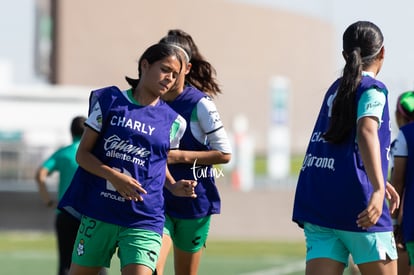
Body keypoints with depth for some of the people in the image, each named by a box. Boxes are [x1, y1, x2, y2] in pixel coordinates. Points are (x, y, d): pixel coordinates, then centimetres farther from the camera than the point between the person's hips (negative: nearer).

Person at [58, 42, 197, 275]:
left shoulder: (172, 122, 6)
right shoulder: (109, 101, 2)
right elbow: (82, 154, 1)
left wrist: (174, 187, 1)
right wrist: (113, 175, -16)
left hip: (143, 221, 0)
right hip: (98, 213, 1)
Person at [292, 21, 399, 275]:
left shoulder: (336, 89, 19)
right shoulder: (372, 90, -4)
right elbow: (366, 132, -24)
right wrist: (378, 189, -36)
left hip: (316, 204, 6)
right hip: (358, 206, -6)